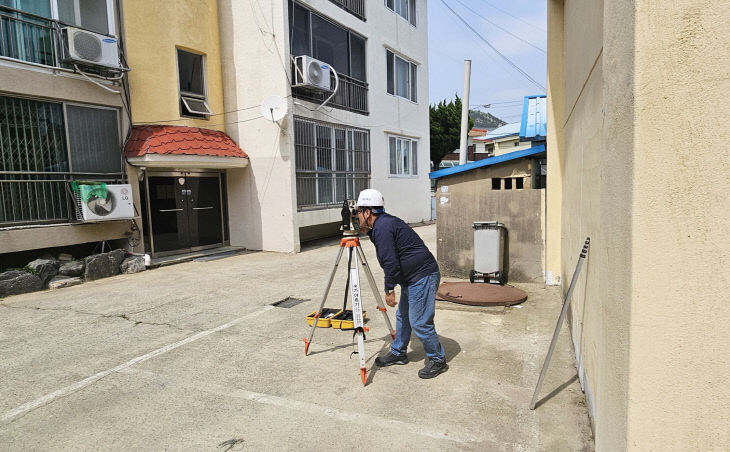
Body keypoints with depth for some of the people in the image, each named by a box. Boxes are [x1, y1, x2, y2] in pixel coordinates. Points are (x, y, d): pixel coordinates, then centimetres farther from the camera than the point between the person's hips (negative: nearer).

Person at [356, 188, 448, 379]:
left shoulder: (382, 228, -19)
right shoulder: (384, 223, 15)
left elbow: (390, 262, -23)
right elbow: (390, 260, 23)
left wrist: (389, 290, -14)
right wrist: (367, 231, 17)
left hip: (423, 277, -11)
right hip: (412, 278, 11)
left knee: (419, 322, -5)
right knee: (402, 316, 19)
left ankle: (437, 360, 12)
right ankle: (398, 353, 34)